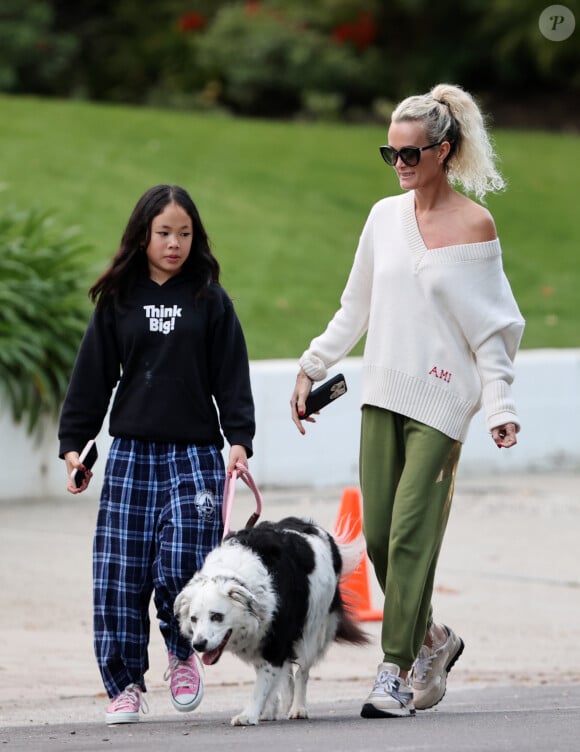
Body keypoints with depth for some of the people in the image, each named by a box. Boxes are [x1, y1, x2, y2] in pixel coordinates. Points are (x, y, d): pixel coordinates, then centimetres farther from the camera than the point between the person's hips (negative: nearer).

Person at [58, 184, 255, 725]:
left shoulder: (210, 300, 4)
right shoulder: (117, 301, 8)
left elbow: (232, 378, 2)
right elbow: (92, 377, 9)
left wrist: (239, 440, -9)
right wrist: (73, 444, 3)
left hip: (195, 455, -1)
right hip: (130, 454, 2)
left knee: (182, 561, -13)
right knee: (120, 573, -3)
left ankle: (182, 654, 13)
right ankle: (124, 684, 7)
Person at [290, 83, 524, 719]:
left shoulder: (473, 225, -4)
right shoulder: (385, 216, 10)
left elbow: (492, 328, -3)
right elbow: (356, 308, 19)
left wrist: (500, 406, -10)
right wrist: (312, 367, 16)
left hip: (440, 401, -5)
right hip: (383, 393, 5)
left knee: (411, 533, -12)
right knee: (378, 535, 2)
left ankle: (395, 671, -9)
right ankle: (431, 640, 22)